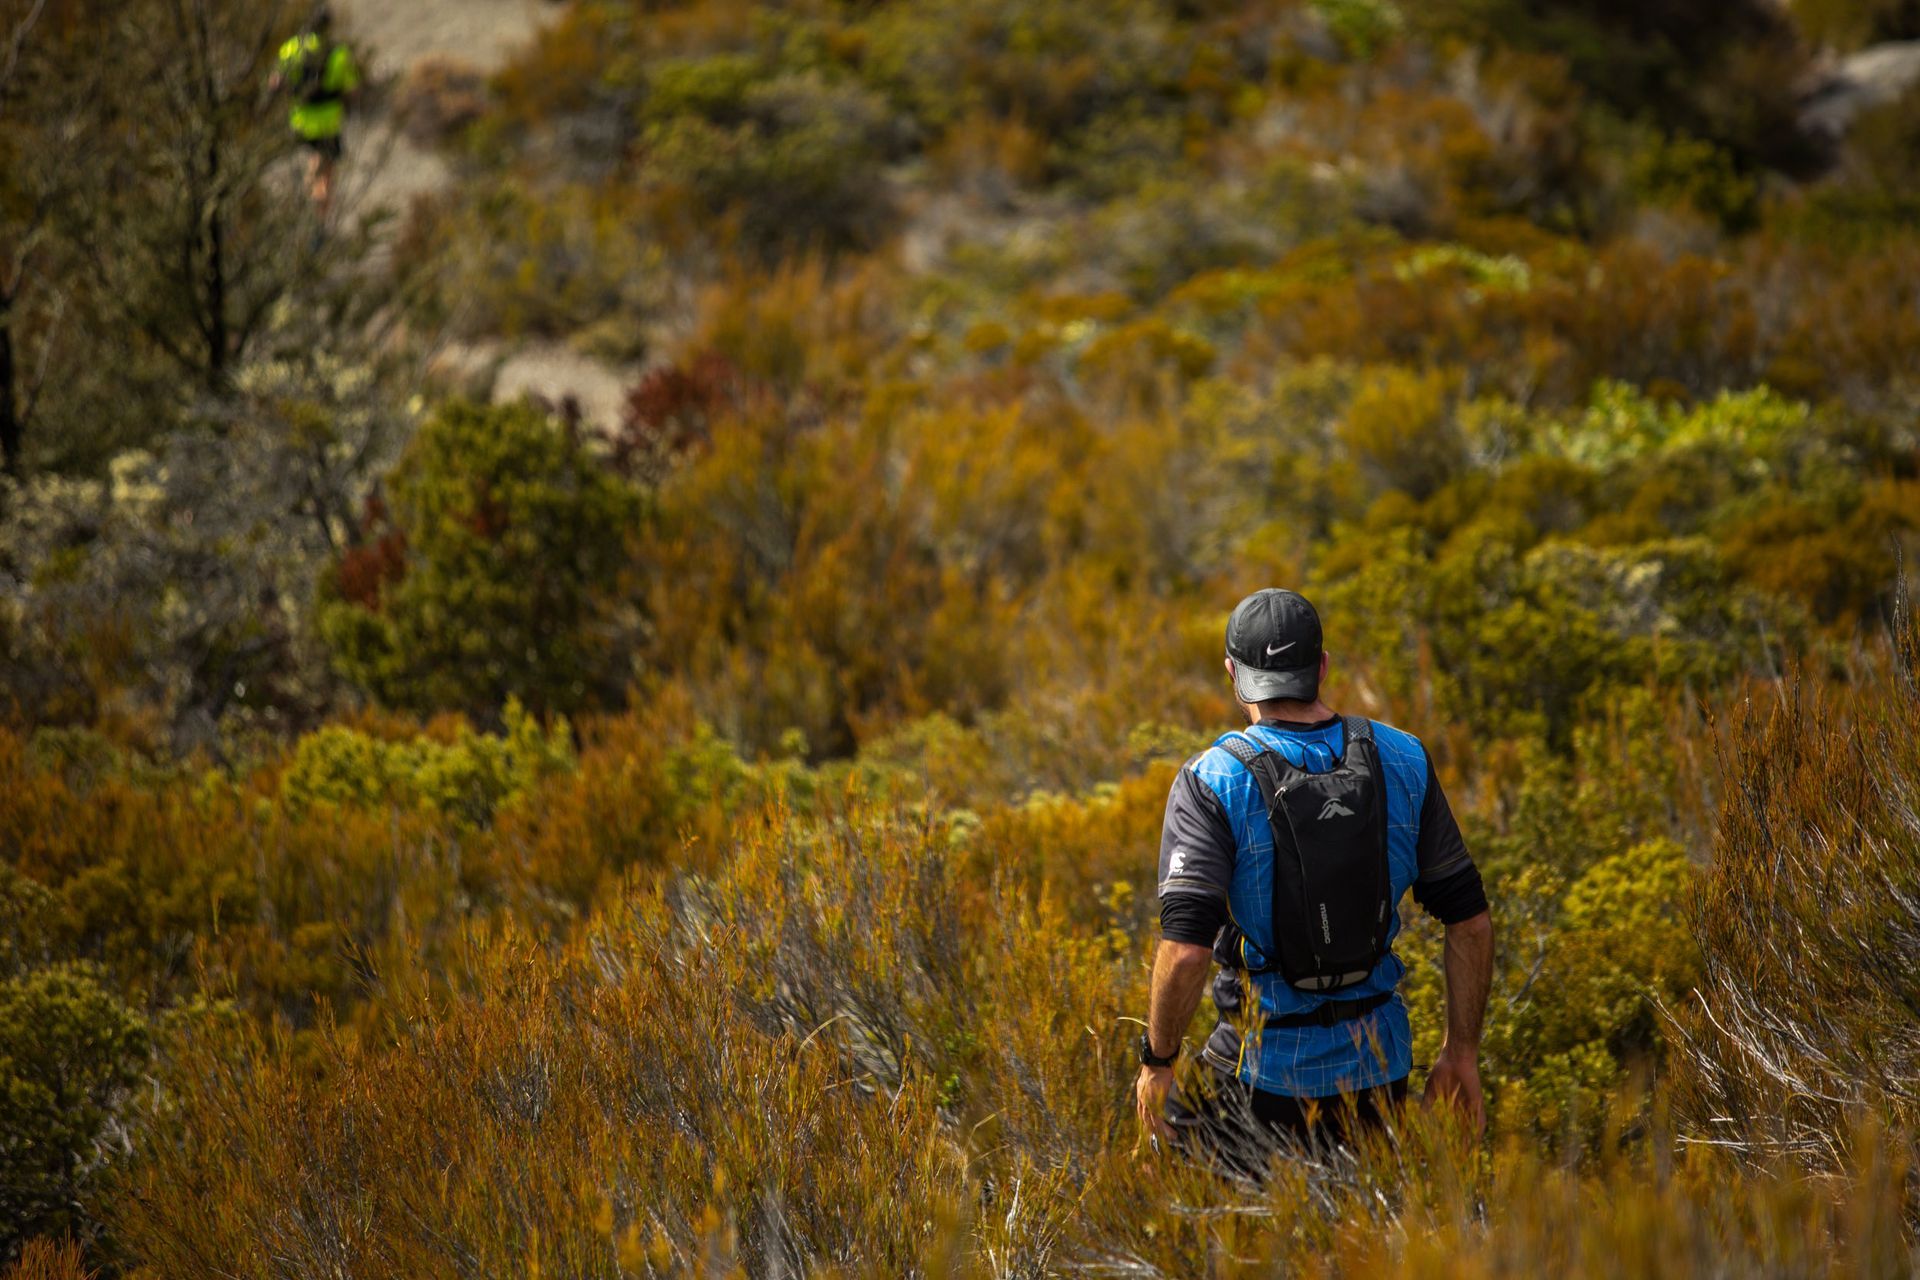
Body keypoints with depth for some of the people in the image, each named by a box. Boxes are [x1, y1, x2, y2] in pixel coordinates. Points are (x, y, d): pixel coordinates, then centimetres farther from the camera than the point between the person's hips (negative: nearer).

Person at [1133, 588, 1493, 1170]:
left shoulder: (1212, 782, -13)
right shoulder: (1402, 761, -1)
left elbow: (1186, 947, -22)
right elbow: (1471, 920, 3)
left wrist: (1157, 1060, -7)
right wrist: (1462, 1052, 13)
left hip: (1268, 1067, -3)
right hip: (1379, 1061, 4)